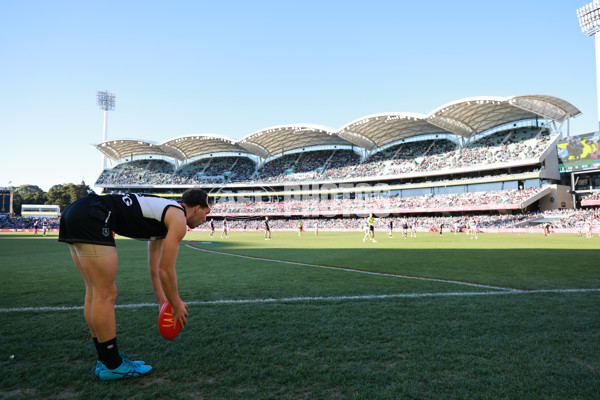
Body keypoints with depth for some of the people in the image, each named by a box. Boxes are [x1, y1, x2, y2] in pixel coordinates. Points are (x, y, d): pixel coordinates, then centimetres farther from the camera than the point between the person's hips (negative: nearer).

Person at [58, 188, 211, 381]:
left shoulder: (165, 213, 25)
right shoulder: (178, 220, -3)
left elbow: (154, 266, 30)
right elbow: (165, 270, -3)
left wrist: (163, 302, 35)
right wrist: (177, 306, 11)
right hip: (91, 218, -11)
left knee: (95, 293, 15)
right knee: (105, 295, -2)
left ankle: (105, 360, 27)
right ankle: (112, 366, 10)